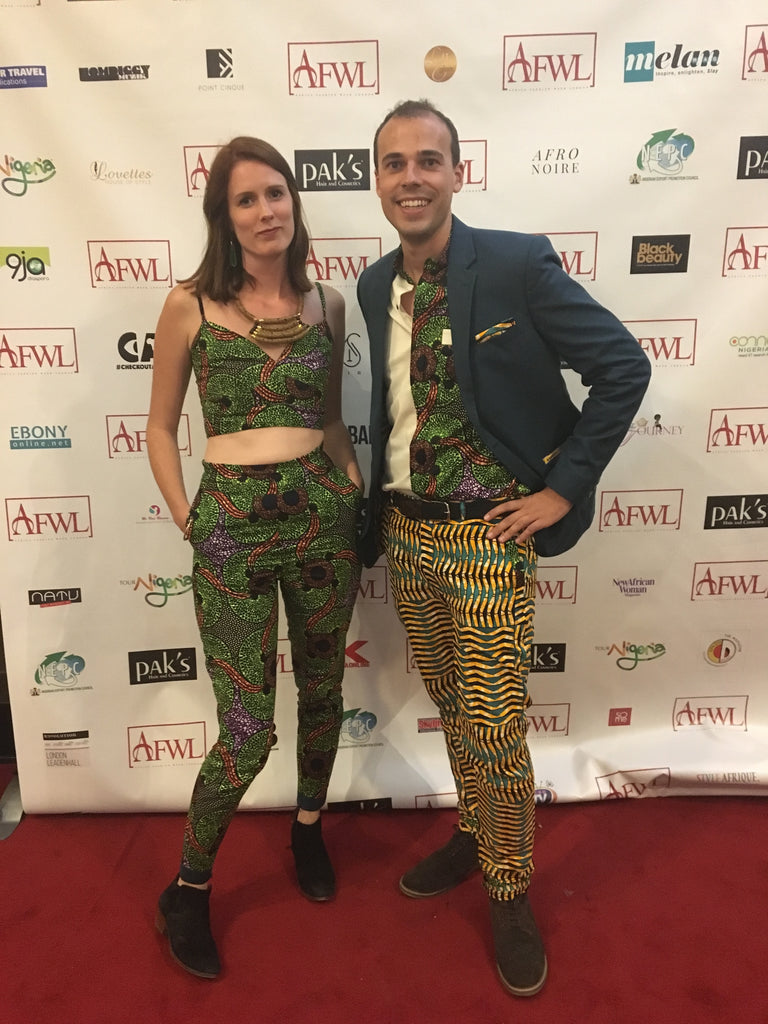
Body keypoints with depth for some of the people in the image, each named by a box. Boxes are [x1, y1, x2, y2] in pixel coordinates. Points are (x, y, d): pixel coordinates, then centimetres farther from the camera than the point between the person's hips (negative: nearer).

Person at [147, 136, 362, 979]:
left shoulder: (327, 305, 6)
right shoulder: (190, 305, -3)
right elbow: (161, 428, 4)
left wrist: (353, 487, 3)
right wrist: (187, 523, -2)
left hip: (321, 515, 4)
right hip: (231, 525, -3)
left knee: (322, 693, 16)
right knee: (247, 731, -1)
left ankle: (308, 828, 45)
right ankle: (188, 889, 27)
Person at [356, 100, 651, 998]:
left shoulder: (517, 264, -12)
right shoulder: (376, 286, 7)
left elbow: (623, 366, -11)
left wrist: (562, 488, -12)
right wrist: (380, 505, 12)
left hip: (487, 535, -5)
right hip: (405, 531, 6)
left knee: (495, 725, 4)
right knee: (452, 708, 20)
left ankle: (509, 895, 28)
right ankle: (473, 834, 44)